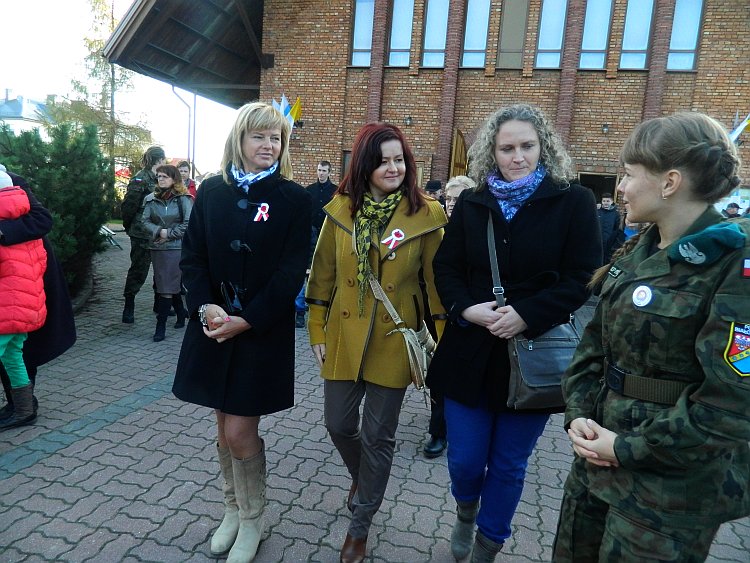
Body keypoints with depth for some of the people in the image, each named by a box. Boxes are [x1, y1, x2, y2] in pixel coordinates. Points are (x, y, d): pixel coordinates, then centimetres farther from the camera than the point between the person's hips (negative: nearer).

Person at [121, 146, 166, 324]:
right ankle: (128, 307, 14)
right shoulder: (141, 179, -13)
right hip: (142, 235, -7)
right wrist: (129, 227, -1)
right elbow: (128, 206, -12)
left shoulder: (157, 179, 10)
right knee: (138, 270, 1)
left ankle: (160, 304, 25)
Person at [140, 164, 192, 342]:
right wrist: (159, 231, -13)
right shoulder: (151, 199, 9)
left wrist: (169, 234, -11)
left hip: (176, 247, -5)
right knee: (172, 285, 14)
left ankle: (161, 326, -2)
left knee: (167, 287, -6)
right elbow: (144, 220, 4)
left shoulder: (183, 199, -6)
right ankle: (181, 314, 31)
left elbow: (188, 224, -11)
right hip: (156, 247, 5)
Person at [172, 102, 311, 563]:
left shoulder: (294, 198, -5)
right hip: (214, 325, 4)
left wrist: (246, 320, -16)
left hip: (263, 330, -3)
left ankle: (253, 518, 25)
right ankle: (234, 509, 37)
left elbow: (292, 270, -10)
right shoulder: (212, 192, 6)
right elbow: (192, 256, 4)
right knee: (226, 425, 14)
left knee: (239, 431, -1)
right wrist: (206, 307, -12)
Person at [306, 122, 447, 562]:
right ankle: (362, 476, 50)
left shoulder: (427, 214, -8)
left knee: (378, 436, 9)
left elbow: (438, 281, -4)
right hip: (344, 337, 3)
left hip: (394, 341, -2)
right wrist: (317, 331, 4)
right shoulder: (341, 209, -1)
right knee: (339, 424, 15)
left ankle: (360, 526, 33)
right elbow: (323, 275, 4)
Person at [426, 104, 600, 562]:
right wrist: (466, 308, -13)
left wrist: (525, 316, -20)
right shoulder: (471, 204, 5)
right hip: (471, 351, 2)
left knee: (508, 465, 12)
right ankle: (466, 511, 45)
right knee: (464, 458, 9)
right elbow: (446, 268, 6)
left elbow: (583, 279, -9)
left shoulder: (574, 203, -4)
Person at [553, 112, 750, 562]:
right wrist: (579, 413, -5)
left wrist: (629, 449, -17)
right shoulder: (638, 251, 5)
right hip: (600, 458, 7)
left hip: (674, 486, -7)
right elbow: (596, 340, 8)